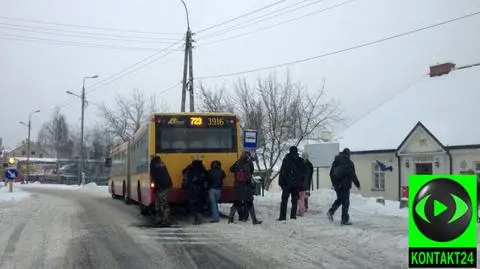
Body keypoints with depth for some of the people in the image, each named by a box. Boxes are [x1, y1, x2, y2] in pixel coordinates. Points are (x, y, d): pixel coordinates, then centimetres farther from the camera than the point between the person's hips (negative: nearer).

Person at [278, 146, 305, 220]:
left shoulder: (286, 159, -4)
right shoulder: (301, 161, 8)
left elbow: (282, 172, -6)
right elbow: (303, 173, 12)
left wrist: (281, 182, -3)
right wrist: (301, 182, 17)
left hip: (287, 183, -3)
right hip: (297, 184, 3)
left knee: (284, 200, 0)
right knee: (295, 200, 9)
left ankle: (282, 216, -5)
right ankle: (293, 216, 4)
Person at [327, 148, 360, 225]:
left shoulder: (336, 161, 10)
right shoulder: (349, 162, -7)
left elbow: (331, 173, 15)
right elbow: (353, 175, -7)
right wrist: (358, 184, 3)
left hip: (336, 184, 5)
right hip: (345, 184, -5)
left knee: (339, 199, 20)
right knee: (345, 202, 0)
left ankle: (331, 211, -1)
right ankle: (345, 220, 0)